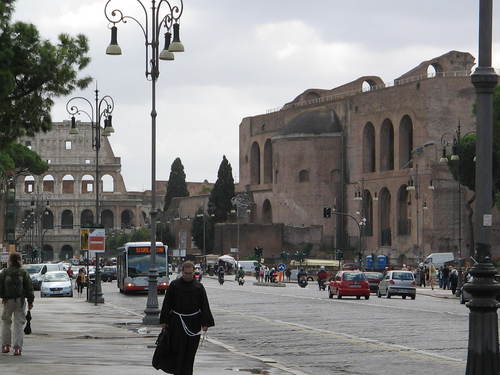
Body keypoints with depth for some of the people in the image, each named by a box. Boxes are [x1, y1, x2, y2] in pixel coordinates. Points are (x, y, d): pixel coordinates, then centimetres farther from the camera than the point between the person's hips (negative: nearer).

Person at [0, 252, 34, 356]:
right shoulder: (23, 273, 0)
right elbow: (29, 288, 0)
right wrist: (30, 301, 5)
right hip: (20, 301, 0)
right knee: (19, 324, 2)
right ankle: (17, 347, -5)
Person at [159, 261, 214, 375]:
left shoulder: (198, 287, 2)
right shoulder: (174, 285, -1)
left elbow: (204, 306, 3)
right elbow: (167, 303, 2)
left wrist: (205, 323, -4)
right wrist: (164, 321, -1)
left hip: (193, 323, 1)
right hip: (177, 322, -1)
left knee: (190, 352, 5)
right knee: (178, 349, -4)